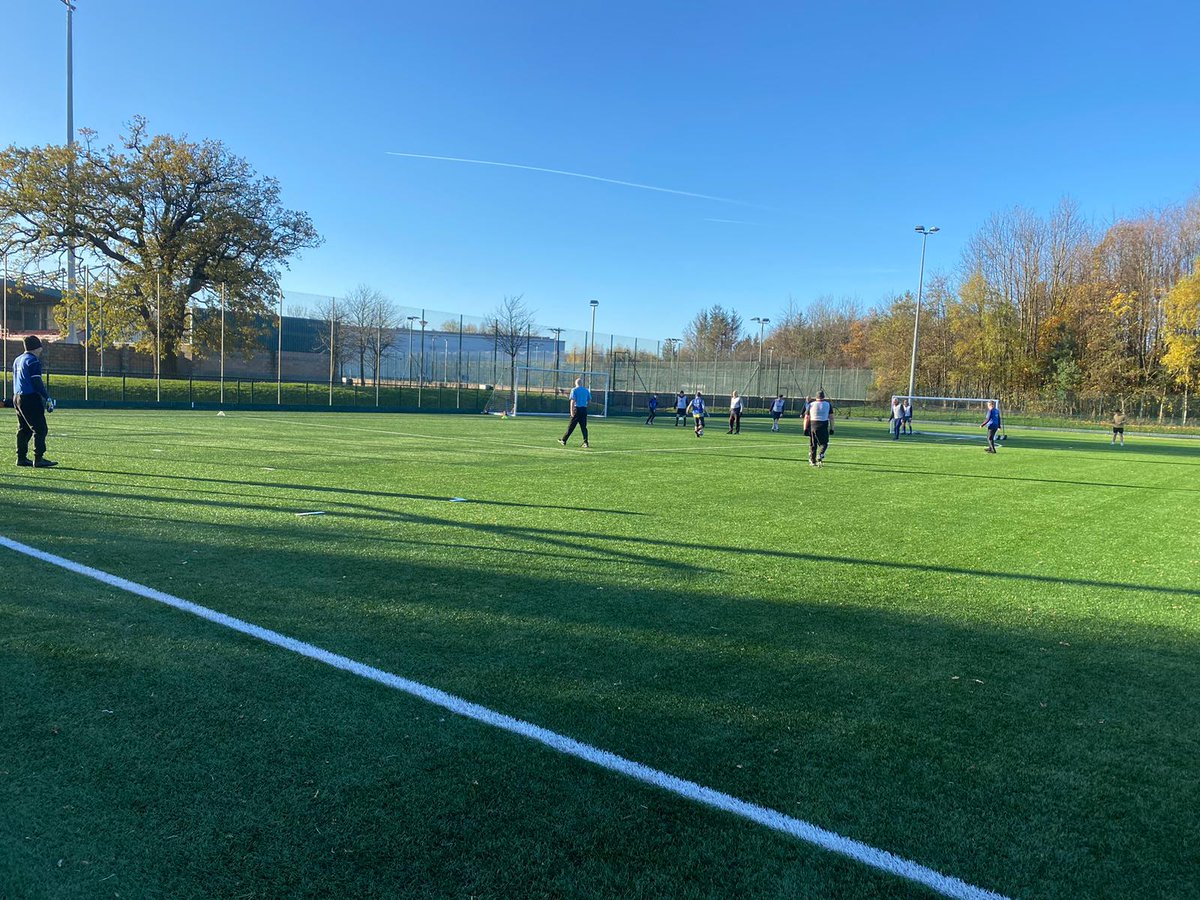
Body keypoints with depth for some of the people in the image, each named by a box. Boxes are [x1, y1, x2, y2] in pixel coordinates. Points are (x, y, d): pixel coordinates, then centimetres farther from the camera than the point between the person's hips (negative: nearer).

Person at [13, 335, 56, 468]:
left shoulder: (17, 360, 18)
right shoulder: (33, 361, -11)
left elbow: (16, 380, 23)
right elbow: (37, 382, -16)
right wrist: (47, 398, -14)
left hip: (17, 397, 10)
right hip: (30, 398, -10)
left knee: (23, 429, 14)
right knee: (40, 429, -8)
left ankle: (21, 458, 15)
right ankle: (38, 459, -12)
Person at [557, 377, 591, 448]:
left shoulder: (574, 390, -3)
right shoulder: (586, 390, 11)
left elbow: (573, 400, -12)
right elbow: (589, 401, 13)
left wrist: (572, 411, -15)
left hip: (577, 409, -4)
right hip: (584, 409, 4)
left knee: (571, 426, 1)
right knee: (584, 427, 6)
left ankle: (563, 440, 9)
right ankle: (585, 442, -2)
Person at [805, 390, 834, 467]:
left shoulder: (811, 405, 7)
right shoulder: (828, 404, 5)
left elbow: (806, 418, 6)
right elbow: (831, 417, 2)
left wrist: (805, 428, 10)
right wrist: (831, 428, 6)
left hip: (812, 425, 2)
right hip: (823, 426, -2)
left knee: (812, 445, 12)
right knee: (823, 444, 6)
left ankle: (812, 461, 16)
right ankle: (819, 457, -16)